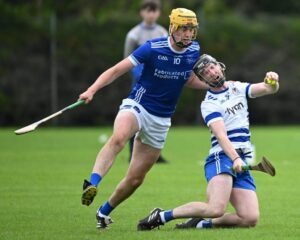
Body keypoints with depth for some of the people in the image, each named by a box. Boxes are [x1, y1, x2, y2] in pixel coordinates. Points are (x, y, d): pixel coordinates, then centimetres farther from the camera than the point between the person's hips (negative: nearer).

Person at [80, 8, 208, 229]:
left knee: (136, 178, 6)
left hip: (161, 121, 5)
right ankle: (92, 184, -51)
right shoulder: (153, 48, -15)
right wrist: (92, 90, -30)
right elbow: (116, 70, -16)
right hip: (137, 106, -4)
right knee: (118, 138, -40)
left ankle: (104, 211, 27)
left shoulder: (194, 50, 0)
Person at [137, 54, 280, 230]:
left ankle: (201, 223, 5)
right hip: (222, 158, -6)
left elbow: (268, 89, 8)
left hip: (242, 163, 6)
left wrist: (272, 82, -17)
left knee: (250, 219, -12)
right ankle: (162, 216, -13)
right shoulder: (209, 104, -2)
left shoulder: (238, 88, 17)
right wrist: (235, 158, -32)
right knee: (216, 209, -29)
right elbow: (221, 135, -16)